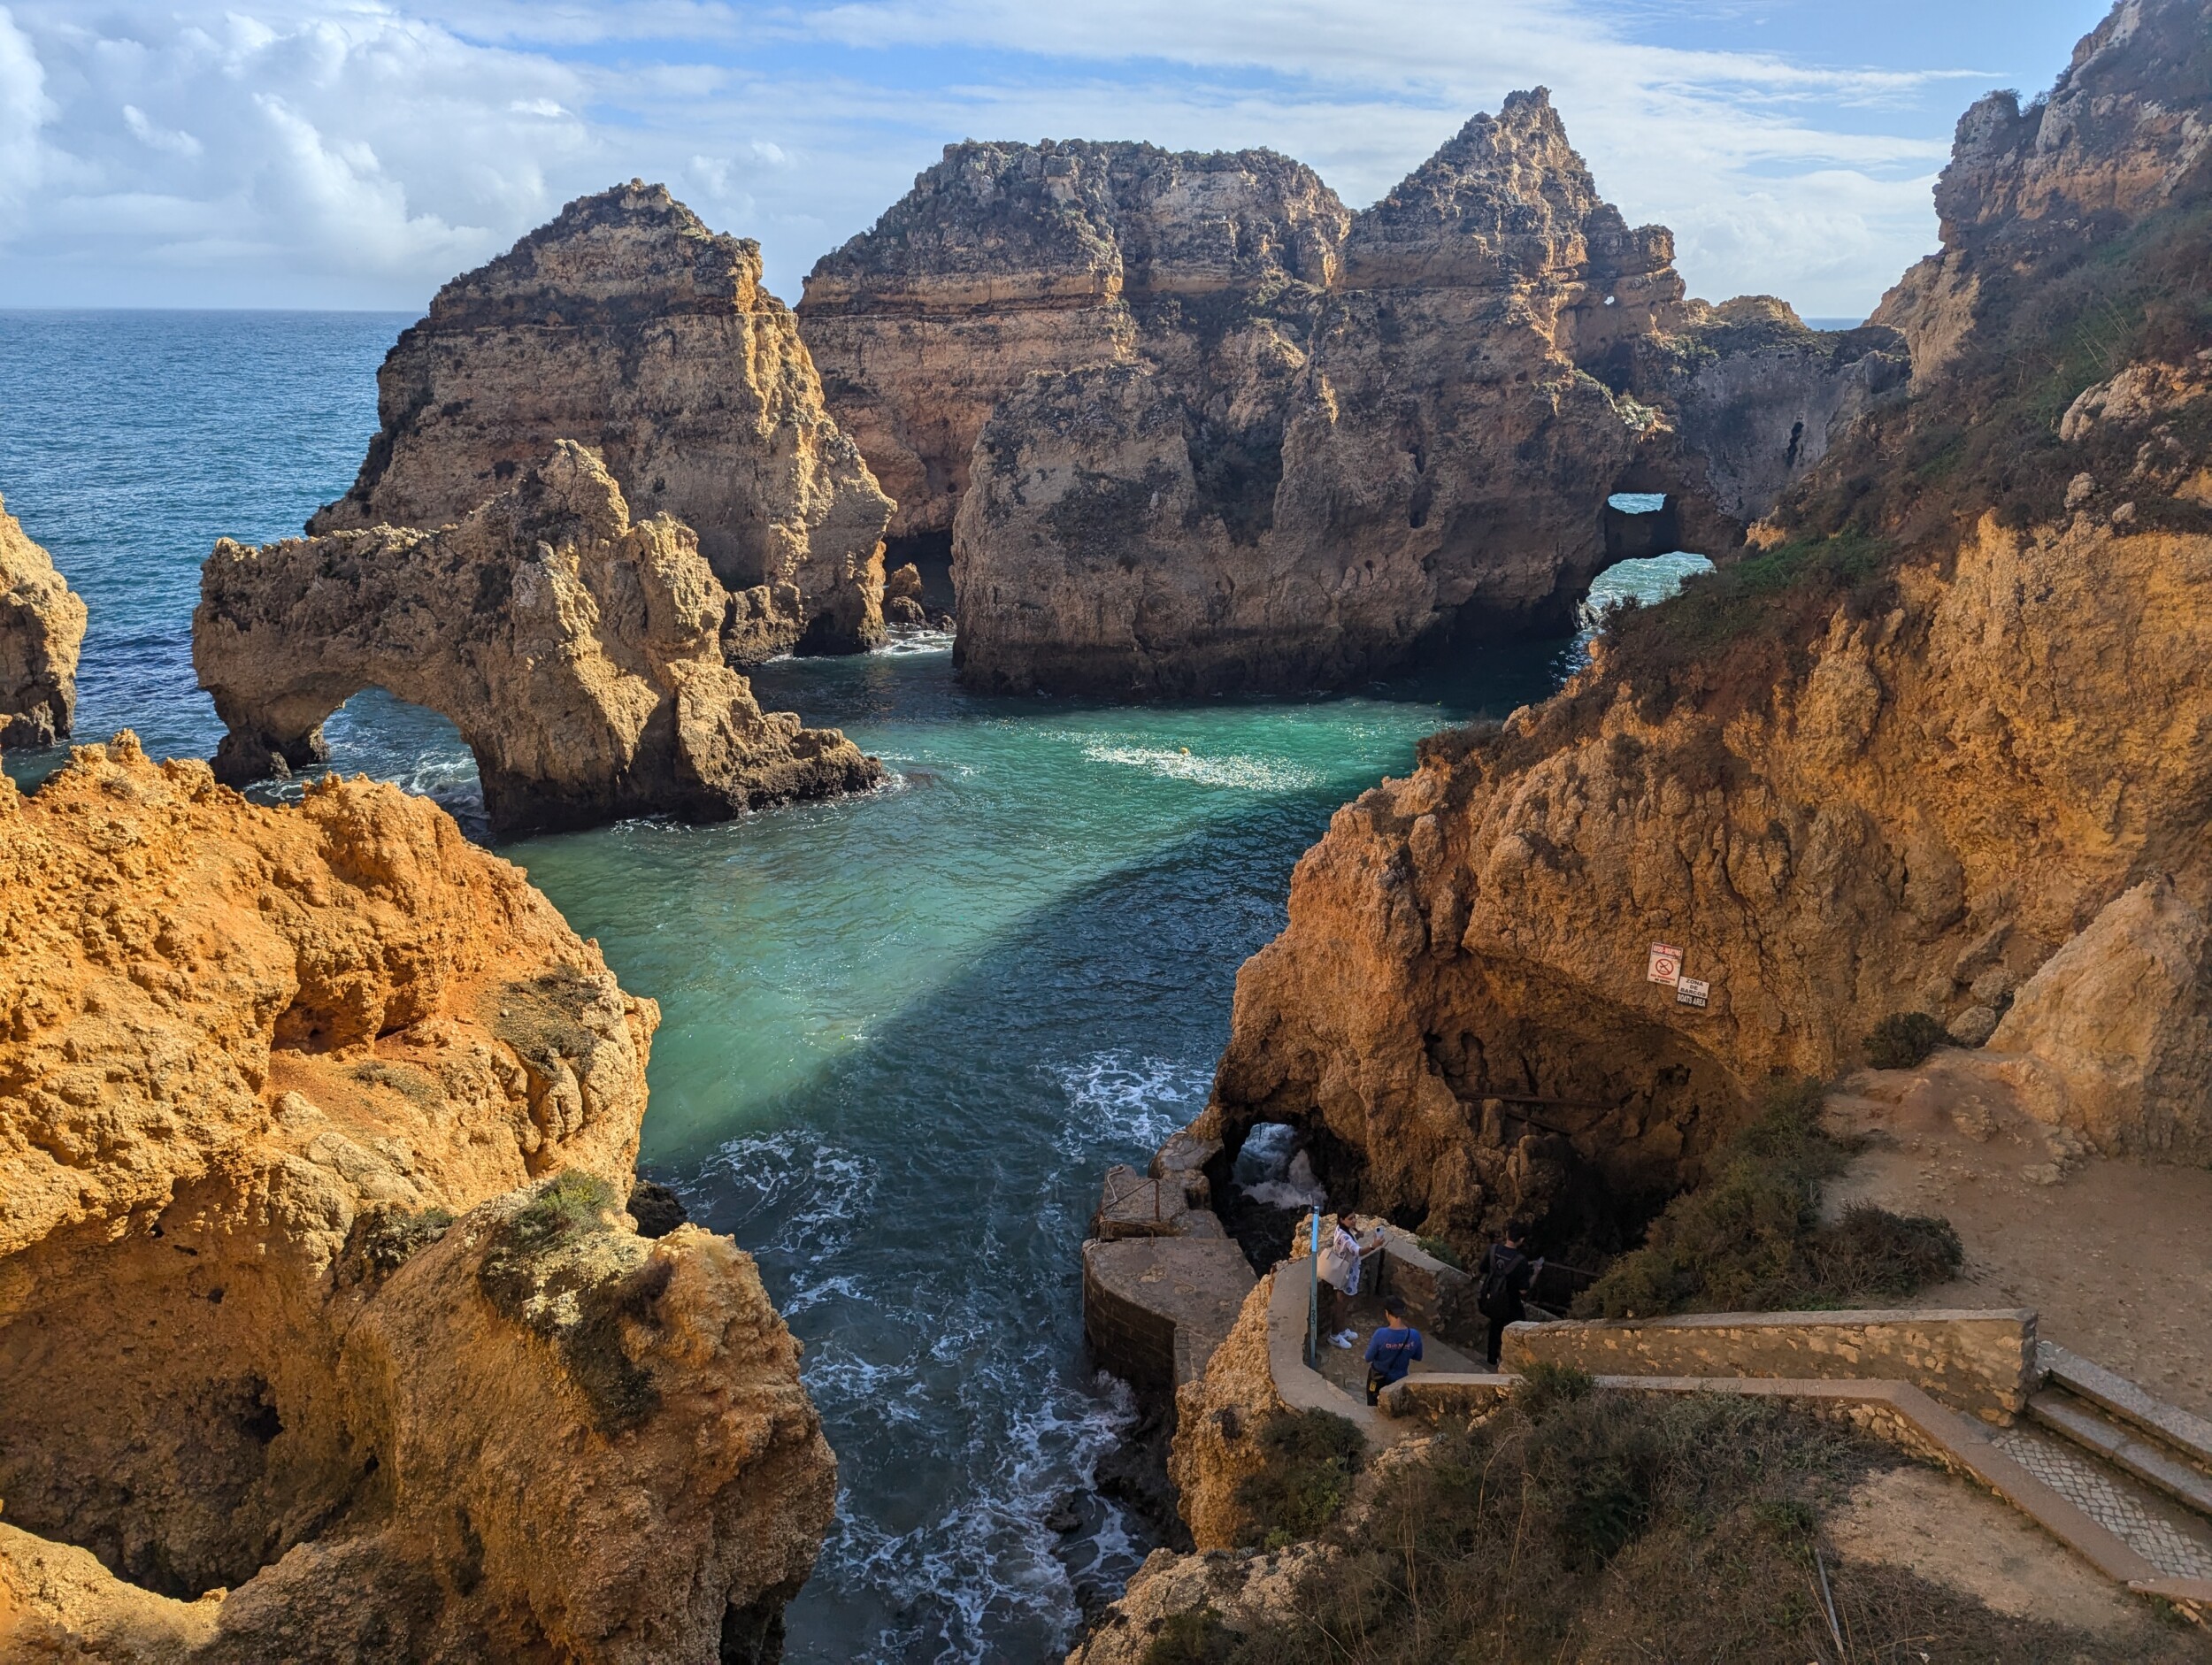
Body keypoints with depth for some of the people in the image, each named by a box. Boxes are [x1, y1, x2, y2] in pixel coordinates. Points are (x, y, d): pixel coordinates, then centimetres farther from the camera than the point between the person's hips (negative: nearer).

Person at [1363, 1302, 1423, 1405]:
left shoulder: (1381, 1334, -28)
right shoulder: (1414, 1335, -20)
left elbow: (1368, 1358, -17)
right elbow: (1418, 1357, -2)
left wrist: (1372, 1344, 1)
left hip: (1379, 1379, -2)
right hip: (1400, 1379, 2)